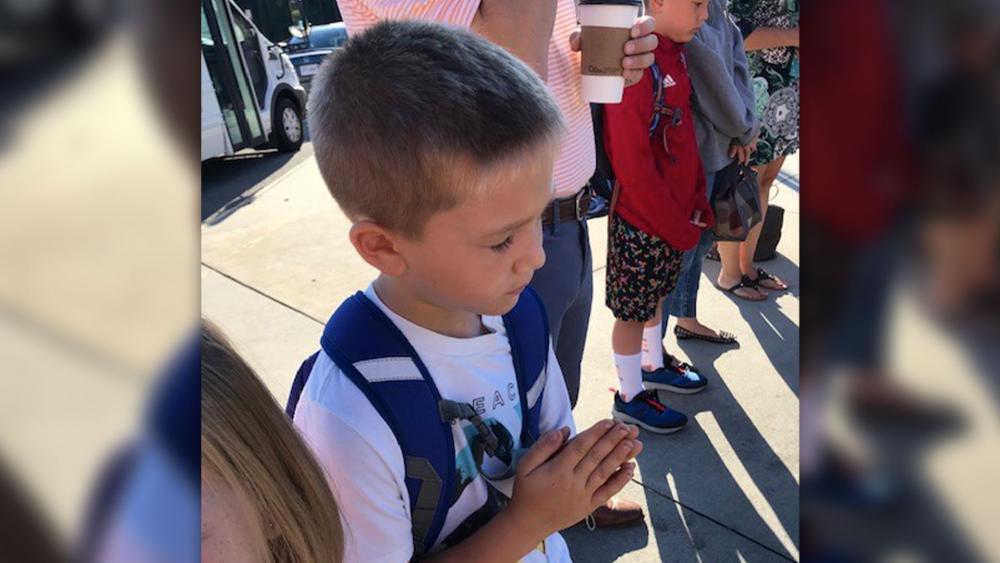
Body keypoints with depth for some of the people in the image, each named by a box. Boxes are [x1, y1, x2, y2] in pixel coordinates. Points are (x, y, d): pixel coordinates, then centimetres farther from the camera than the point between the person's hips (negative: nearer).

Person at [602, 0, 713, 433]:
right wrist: (679, 229, -15)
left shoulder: (674, 54, 5)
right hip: (642, 223, -8)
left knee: (655, 295, 23)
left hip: (675, 217, 8)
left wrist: (698, 205, 6)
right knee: (632, 311, 8)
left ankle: (653, 369, 44)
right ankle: (629, 398, 26)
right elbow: (632, 166, -24)